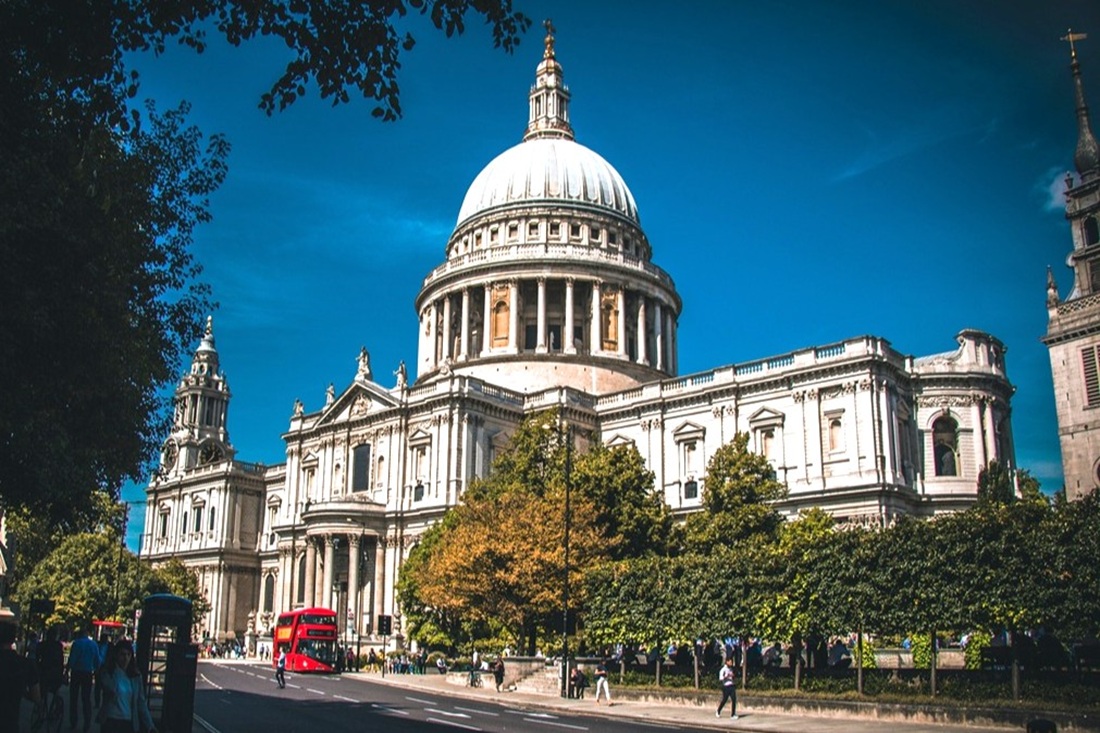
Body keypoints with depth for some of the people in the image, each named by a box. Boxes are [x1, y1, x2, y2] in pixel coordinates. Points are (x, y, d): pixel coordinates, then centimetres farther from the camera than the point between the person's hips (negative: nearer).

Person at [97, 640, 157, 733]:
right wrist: (119, 670, -14)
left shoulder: (135, 677, 6)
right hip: (110, 722, -2)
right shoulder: (106, 673, -3)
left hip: (129, 723, 3)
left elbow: (141, 703, 5)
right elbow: (112, 688, -24)